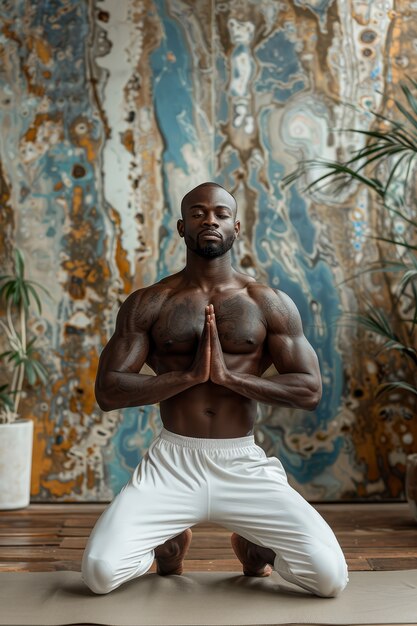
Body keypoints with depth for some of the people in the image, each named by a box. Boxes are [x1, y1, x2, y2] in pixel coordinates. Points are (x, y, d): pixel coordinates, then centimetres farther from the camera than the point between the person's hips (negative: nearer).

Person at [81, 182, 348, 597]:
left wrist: (229, 375, -15)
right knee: (101, 573, -18)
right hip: (171, 463, 0)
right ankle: (170, 542, 18)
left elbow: (310, 390, -3)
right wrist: (190, 374, -15)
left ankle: (251, 545, 22)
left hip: (244, 464, 0)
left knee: (330, 577, -13)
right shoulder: (147, 304, 1)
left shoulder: (270, 303, 2)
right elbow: (108, 391, -5)